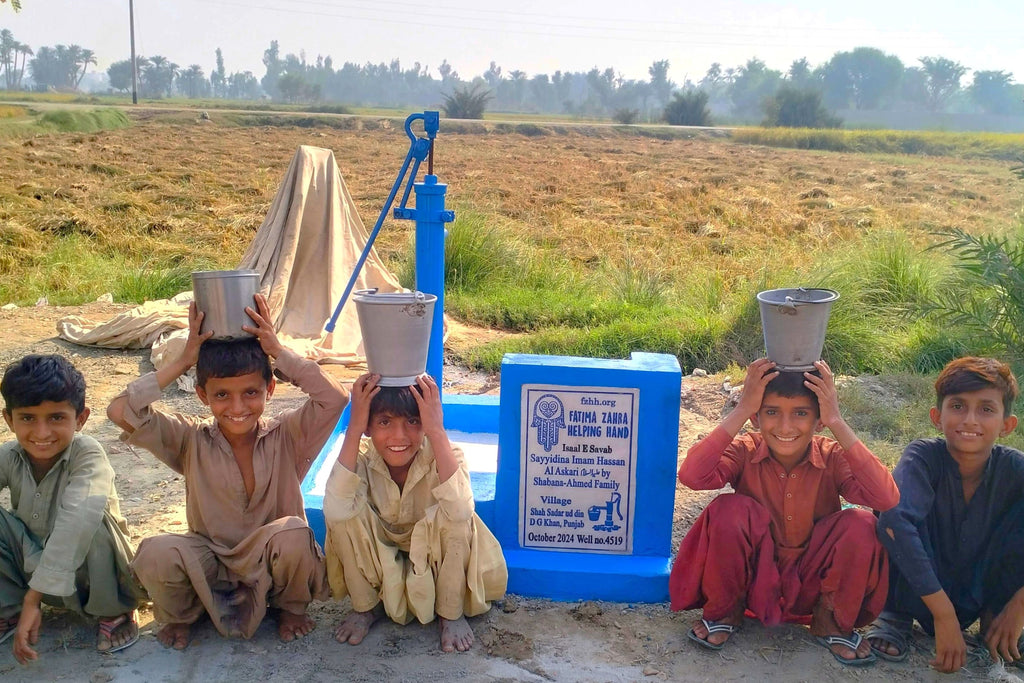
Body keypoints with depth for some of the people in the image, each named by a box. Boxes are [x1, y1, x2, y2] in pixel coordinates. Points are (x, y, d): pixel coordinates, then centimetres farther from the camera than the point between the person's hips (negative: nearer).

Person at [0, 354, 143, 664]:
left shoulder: (87, 454, -27)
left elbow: (76, 520, -42)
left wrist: (34, 596, -47)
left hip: (89, 572, -4)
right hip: (33, 566, 4)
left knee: (91, 518, -34)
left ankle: (113, 612, -9)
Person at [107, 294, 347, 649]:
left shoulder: (287, 436, -9)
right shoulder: (193, 442, -6)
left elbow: (336, 398, -26)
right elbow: (120, 411, -17)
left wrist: (278, 351, -23)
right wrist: (184, 361, -16)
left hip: (273, 566, -1)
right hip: (211, 565, 1)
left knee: (292, 534, -34)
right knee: (157, 553, -30)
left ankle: (291, 607, 1)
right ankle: (178, 616, 6)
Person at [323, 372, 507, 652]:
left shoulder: (441, 455, -26)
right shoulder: (362, 456, -22)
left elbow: (460, 510, -48)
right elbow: (334, 511, -43)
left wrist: (437, 431, -48)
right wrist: (354, 428, -43)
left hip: (437, 559, -1)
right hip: (378, 563, 2)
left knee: (449, 515, -33)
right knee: (346, 513, -26)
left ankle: (450, 612, -8)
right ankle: (366, 605, -1)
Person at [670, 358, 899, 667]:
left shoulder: (833, 458, -13)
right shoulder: (745, 451, -14)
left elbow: (888, 499, -33)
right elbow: (692, 476, -35)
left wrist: (838, 423, -33)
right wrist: (740, 411, -34)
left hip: (812, 583, 1)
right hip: (751, 579, -1)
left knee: (861, 525, -25)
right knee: (728, 510, -30)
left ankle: (832, 621, 2)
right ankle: (725, 612, -2)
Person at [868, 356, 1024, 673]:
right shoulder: (923, 456, -22)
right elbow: (894, 520, -40)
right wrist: (944, 615, -40)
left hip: (979, 597, 3)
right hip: (918, 595, -2)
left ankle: (995, 616, 0)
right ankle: (897, 613, -8)